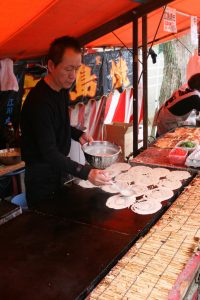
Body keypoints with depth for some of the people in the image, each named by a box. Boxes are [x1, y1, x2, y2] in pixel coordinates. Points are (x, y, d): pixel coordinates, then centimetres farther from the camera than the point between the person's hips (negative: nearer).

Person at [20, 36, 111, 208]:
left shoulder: (63, 89, 1)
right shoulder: (39, 101, -27)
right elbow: (49, 153, -29)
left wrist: (78, 134, -1)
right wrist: (87, 173, -37)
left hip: (58, 171, 8)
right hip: (42, 178, -8)